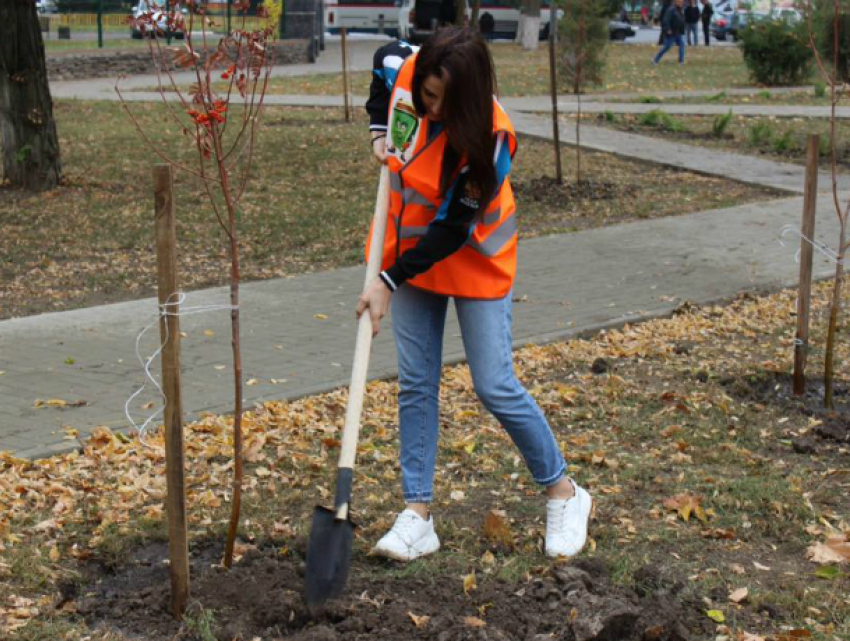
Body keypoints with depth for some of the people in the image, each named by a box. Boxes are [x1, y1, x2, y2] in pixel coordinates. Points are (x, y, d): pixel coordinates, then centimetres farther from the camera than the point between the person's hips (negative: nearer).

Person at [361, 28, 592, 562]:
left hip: (473, 262, -5)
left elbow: (452, 231, -25)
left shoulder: (490, 137, -30)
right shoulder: (403, 69, -16)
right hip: (411, 249, 5)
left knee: (496, 387, -4)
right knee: (416, 383, 5)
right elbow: (385, 58, 11)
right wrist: (379, 131, 1)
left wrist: (389, 282, -26)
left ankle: (564, 494, 16)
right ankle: (418, 516, 11)